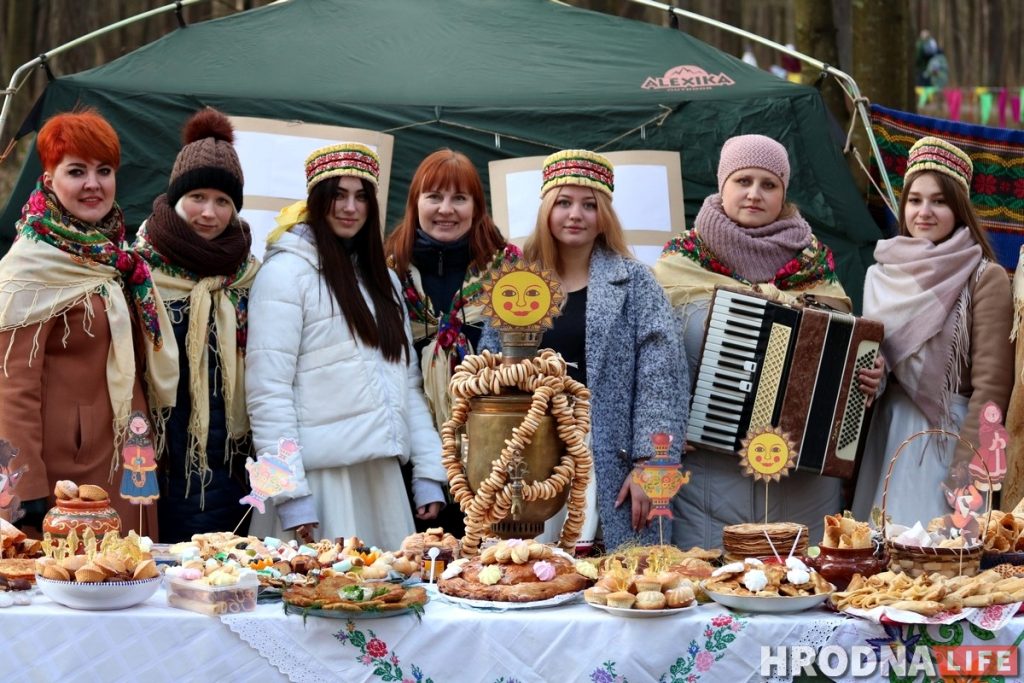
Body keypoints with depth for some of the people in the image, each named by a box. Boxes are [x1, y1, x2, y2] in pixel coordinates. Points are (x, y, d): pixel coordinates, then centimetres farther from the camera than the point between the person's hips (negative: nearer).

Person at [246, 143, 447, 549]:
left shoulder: (382, 278, 17)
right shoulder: (286, 271, -5)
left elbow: (407, 381, 15)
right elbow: (267, 390, -12)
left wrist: (428, 474, 7)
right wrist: (290, 493, -17)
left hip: (382, 477, 6)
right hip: (320, 479, -6)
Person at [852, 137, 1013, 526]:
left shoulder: (985, 278, -5)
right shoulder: (881, 275, 10)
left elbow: (991, 388, -9)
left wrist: (964, 473, -14)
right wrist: (865, 378, -4)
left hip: (946, 437, -5)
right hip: (883, 435, 5)